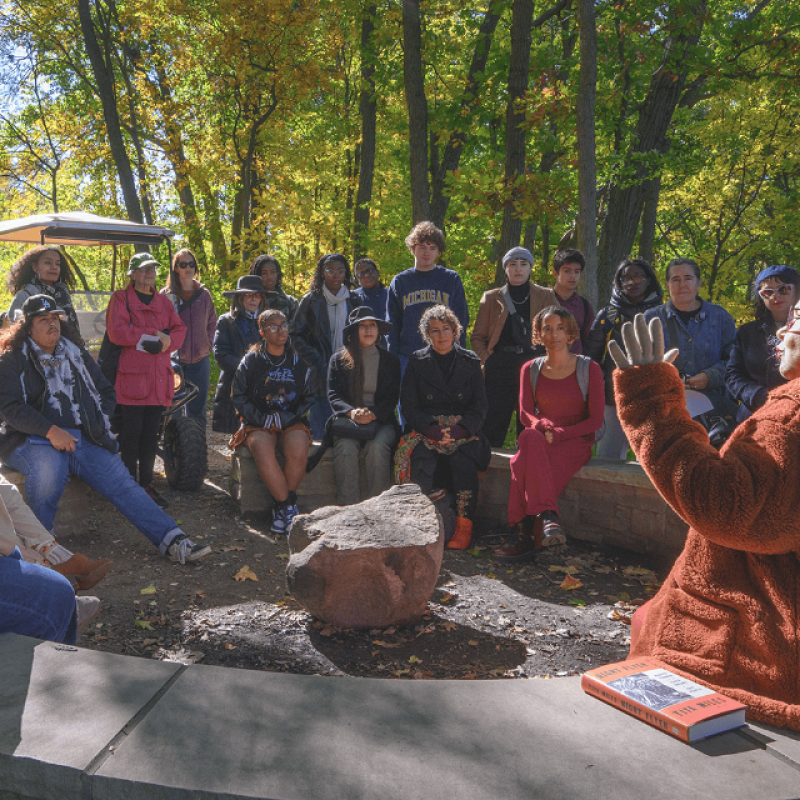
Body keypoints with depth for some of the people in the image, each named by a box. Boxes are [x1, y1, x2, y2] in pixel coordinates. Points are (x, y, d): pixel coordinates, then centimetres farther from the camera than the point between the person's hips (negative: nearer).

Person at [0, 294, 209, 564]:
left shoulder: (76, 354, 19)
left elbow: (106, 392, 25)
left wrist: (97, 424, 7)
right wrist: (51, 431, -20)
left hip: (82, 438, 4)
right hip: (34, 440, -4)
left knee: (121, 481, -13)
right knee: (47, 470, -37)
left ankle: (173, 541, -20)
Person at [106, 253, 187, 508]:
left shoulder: (164, 302, 20)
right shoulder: (120, 298, 3)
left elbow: (180, 330, 10)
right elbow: (116, 332, -12)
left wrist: (167, 341, -11)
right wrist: (155, 335, -12)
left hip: (158, 378, 5)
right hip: (131, 376, -5)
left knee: (151, 435, 9)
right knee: (131, 434, -2)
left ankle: (147, 484, 18)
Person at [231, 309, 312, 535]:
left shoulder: (298, 361, 12)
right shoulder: (251, 360, 7)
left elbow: (308, 398, 14)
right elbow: (239, 397, 6)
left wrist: (287, 418, -3)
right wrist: (262, 419, -8)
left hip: (291, 422, 1)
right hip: (258, 423, -1)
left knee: (298, 452, -32)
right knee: (262, 451, -35)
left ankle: (281, 508, -16)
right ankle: (288, 507, -23)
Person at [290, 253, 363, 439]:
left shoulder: (355, 302, 13)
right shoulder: (311, 301, 6)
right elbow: (296, 335, 3)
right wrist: (316, 363, -8)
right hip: (322, 376, -2)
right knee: (321, 433, -3)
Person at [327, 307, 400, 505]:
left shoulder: (390, 360, 14)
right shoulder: (339, 360, 14)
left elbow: (392, 397, 6)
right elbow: (333, 395, 5)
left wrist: (373, 413, -15)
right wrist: (351, 412, -17)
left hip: (381, 420, 0)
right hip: (347, 420, 0)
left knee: (378, 446, -33)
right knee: (345, 446, -32)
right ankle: (348, 508, -30)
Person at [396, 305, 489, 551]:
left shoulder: (470, 362, 12)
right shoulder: (417, 362, 11)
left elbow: (479, 408, 7)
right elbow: (409, 406, 3)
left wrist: (458, 430, -12)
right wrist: (432, 429, -14)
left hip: (463, 431, 0)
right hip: (426, 430, 0)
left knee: (463, 462, -33)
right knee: (421, 463, -33)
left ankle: (464, 527, -23)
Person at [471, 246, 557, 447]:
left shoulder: (546, 297, 12)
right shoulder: (491, 298, 13)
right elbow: (477, 337, 14)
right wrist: (487, 360, -1)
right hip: (499, 370, 0)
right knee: (492, 431, -2)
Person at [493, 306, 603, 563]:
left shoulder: (589, 369, 2)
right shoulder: (531, 369, 12)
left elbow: (595, 420, -2)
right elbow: (525, 413, 6)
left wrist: (559, 434, -17)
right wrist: (544, 426, -19)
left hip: (576, 441, -3)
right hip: (541, 439, 3)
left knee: (525, 464, -35)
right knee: (530, 438, -37)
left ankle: (525, 535, -39)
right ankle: (547, 517, -45)